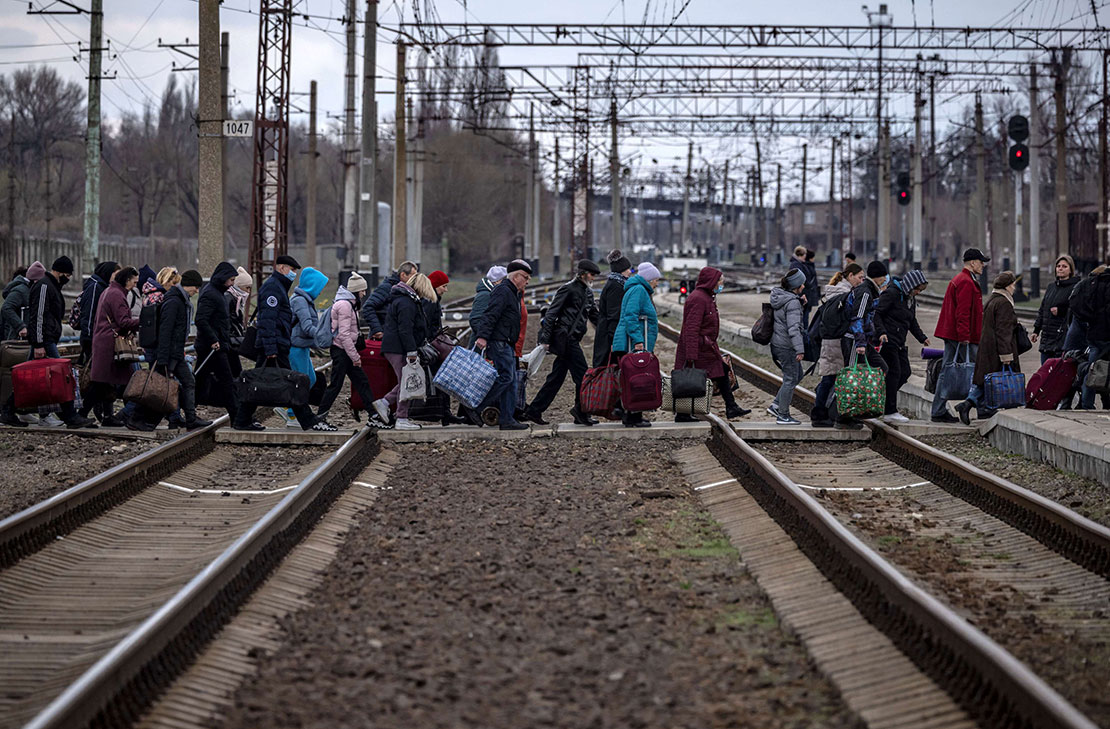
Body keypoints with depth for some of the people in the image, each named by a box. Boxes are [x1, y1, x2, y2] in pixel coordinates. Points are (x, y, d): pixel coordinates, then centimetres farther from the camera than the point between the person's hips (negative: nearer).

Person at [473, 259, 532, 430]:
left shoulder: (515, 294, 22)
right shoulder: (503, 291, -11)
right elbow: (490, 315, -21)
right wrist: (483, 336, -30)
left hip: (506, 344, 11)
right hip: (498, 341, -11)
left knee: (511, 380, 7)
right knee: (505, 376, -15)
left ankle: (507, 419, 7)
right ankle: (475, 407, -12)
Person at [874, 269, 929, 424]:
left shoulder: (911, 298, 15)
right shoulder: (891, 293, -12)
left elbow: (912, 321, 27)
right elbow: (876, 313, -16)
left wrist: (922, 337, 22)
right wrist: (881, 332, -27)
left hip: (899, 342, 9)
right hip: (888, 340, -9)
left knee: (905, 373, 5)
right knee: (893, 373, -10)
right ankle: (890, 412, -6)